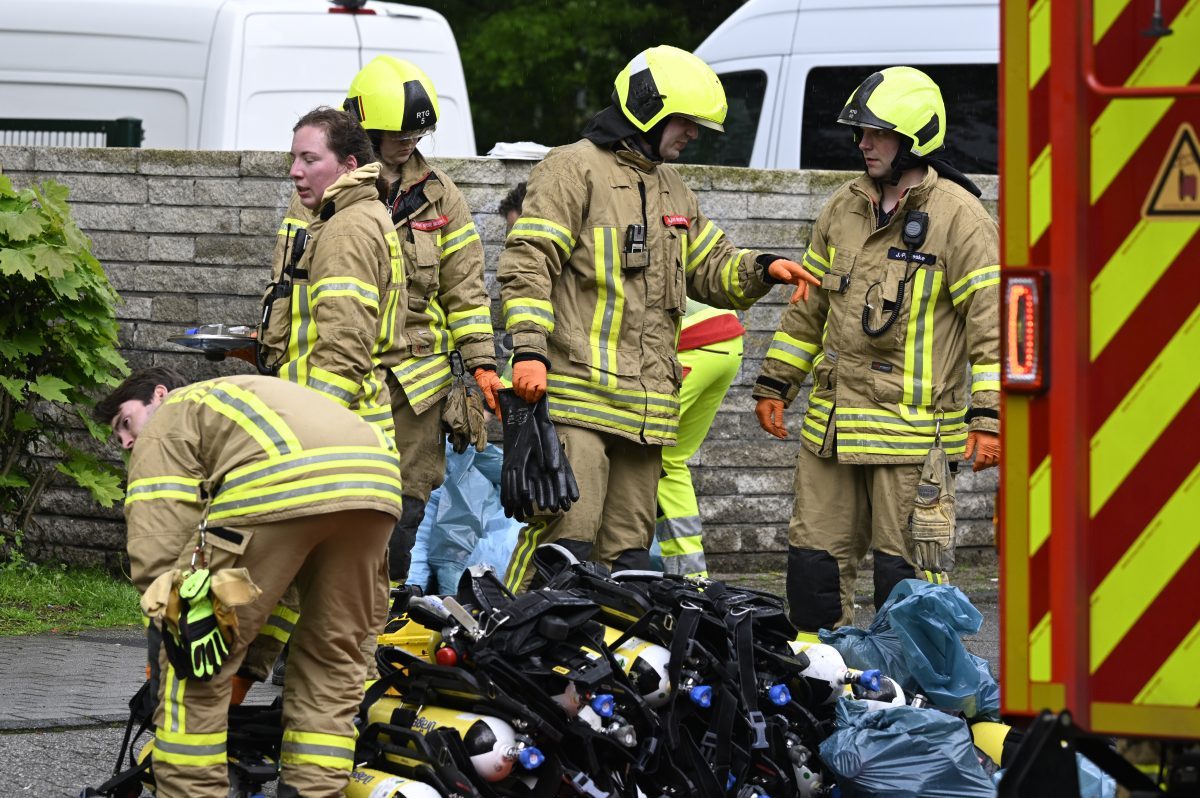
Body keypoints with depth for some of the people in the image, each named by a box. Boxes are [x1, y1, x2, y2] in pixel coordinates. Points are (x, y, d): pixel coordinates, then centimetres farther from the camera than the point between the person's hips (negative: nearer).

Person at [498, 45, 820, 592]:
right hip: (579, 395, -8)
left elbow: (712, 269, 30)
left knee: (628, 549, 9)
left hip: (646, 403, 8)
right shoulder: (575, 169, -3)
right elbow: (528, 264, -10)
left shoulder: (671, 189, 23)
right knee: (567, 534, -16)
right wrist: (529, 349, -20)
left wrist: (762, 269, 8)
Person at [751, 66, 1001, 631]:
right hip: (831, 425, 7)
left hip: (913, 431, -7)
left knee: (905, 566, -2)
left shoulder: (958, 217, -8)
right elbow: (808, 305, 23)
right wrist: (775, 383, 22)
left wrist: (989, 417, -17)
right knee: (814, 557, 10)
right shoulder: (843, 209, 13)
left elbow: (992, 320, -11)